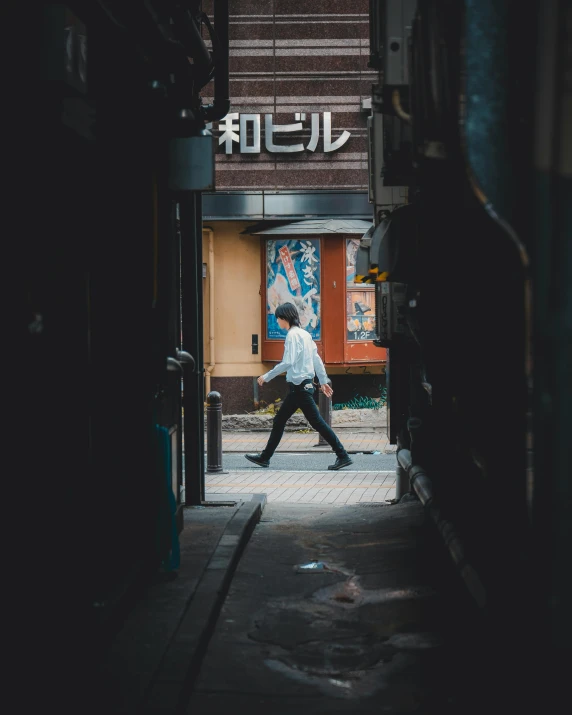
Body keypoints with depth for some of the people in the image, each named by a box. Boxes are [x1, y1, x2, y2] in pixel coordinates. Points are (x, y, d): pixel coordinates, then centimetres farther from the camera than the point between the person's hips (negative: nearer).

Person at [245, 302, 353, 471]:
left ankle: (343, 456, -6)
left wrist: (267, 377, -16)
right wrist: (324, 381, 21)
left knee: (317, 422, -7)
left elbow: (288, 362, -22)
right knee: (279, 421, 14)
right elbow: (317, 359, 16)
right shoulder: (304, 334, 14)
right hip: (304, 385, 10)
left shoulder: (293, 335, -14)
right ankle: (265, 457, 21)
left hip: (299, 386, -10)